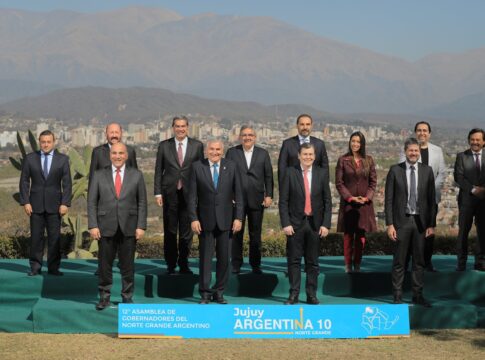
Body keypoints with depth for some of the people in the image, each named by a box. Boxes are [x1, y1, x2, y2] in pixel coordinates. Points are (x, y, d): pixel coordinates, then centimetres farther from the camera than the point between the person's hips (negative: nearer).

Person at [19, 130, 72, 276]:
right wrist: (25, 202, -5)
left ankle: (53, 268, 8)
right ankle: (35, 267, 11)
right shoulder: (30, 158, 4)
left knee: (55, 237, 1)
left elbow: (67, 183, 1)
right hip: (36, 205, 0)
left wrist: (65, 203, -8)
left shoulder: (63, 159, 3)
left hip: (54, 205, 0)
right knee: (36, 237, 3)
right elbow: (24, 181, 4)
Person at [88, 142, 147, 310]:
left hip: (129, 227, 0)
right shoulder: (99, 175, 5)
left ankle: (127, 297, 16)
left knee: (127, 265, 5)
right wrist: (93, 225, -6)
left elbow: (142, 202, 4)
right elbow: (92, 202, 3)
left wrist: (141, 226, -4)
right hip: (106, 227, 0)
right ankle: (104, 297, 14)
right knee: (105, 264, 3)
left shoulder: (136, 175, 5)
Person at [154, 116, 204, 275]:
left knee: (187, 231, 5)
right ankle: (171, 265, 15)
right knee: (170, 231, 5)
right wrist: (158, 193, -1)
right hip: (170, 193, 0)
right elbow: (158, 170, 5)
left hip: (189, 194, 0)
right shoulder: (164, 145, 5)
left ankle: (184, 264, 17)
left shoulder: (197, 145, 5)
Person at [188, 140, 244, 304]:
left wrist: (238, 217, -2)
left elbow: (238, 194, 3)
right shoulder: (197, 167, -1)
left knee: (224, 258, 5)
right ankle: (205, 292, 13)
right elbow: (192, 195, -1)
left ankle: (219, 291, 17)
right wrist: (193, 218, -8)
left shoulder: (231, 167, 2)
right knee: (205, 257, 4)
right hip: (206, 219, -1)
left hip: (225, 220, 1)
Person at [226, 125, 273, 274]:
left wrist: (269, 195, -2)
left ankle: (256, 265, 15)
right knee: (236, 233, 4)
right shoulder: (232, 152, 5)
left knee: (256, 234, 6)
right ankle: (236, 265, 12)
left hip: (257, 200, 1)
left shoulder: (263, 153, 9)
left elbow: (268, 176, 7)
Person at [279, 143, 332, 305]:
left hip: (315, 223, 1)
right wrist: (285, 224, -10)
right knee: (294, 260, 1)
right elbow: (283, 201, -2)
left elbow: (327, 201, 5)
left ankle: (311, 294, 14)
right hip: (295, 223, -1)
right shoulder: (290, 173, -1)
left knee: (313, 261, 7)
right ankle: (293, 294, 8)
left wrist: (326, 224, -3)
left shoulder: (322, 173, 4)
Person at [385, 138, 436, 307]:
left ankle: (417, 295, 18)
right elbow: (388, 199, -2)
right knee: (399, 261, 3)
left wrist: (431, 224, 2)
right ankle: (397, 296, 11)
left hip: (420, 221, 2)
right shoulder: (395, 170, -1)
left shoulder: (427, 171, 5)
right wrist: (389, 224, -7)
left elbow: (432, 199, 6)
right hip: (402, 221, -2)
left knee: (419, 260, 8)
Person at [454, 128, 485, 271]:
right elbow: (458, 177, -6)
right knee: (463, 231, 1)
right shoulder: (462, 156, 3)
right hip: (467, 199, -2)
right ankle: (461, 262, 8)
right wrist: (473, 189, -16)